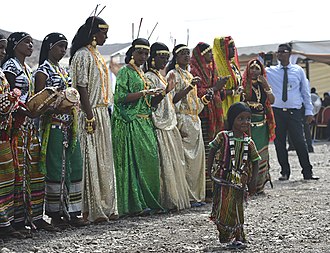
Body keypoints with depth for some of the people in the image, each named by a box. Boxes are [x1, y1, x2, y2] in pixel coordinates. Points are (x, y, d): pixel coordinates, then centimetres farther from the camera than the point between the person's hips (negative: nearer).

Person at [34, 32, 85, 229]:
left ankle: (71, 212, 11)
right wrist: (59, 107, -20)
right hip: (54, 125, -8)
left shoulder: (64, 70, 19)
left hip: (70, 125, 8)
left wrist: (74, 105, 7)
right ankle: (55, 213, 1)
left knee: (74, 166, 6)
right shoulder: (43, 71, -4)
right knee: (56, 167, -5)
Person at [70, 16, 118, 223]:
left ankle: (106, 207, 17)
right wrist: (89, 117, -21)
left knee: (104, 160, 11)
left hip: (102, 112, 10)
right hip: (91, 113, -10)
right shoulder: (83, 55, -11)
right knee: (92, 160, -6)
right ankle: (93, 211, -2)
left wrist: (104, 113, 16)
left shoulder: (96, 55, 17)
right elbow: (81, 88, -17)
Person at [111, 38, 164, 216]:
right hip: (130, 123, -9)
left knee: (149, 160, 4)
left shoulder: (141, 73, 21)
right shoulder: (125, 72, -5)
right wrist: (143, 93, -21)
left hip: (144, 123, 9)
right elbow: (121, 97, -16)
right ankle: (135, 205, -9)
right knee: (133, 163, -10)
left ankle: (149, 202, 8)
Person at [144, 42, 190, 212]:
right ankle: (168, 200, -7)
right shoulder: (149, 77, -9)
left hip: (169, 125, 10)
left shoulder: (161, 76, 19)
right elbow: (151, 102, -20)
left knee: (174, 163, 8)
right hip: (160, 126, -10)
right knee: (165, 163, -9)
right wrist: (166, 91, -31)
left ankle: (174, 199, 11)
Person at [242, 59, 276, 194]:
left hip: (261, 124, 4)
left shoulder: (263, 85, 11)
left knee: (261, 152, 5)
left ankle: (259, 185, 12)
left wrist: (265, 85, -11)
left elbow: (272, 100, -3)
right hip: (247, 123, -4)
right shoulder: (243, 84, 0)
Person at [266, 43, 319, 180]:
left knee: (299, 142, -4)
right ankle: (285, 172, 15)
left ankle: (307, 173, 4)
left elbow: (305, 91, 9)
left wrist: (309, 111, 5)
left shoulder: (298, 70, 6)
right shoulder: (270, 71, 7)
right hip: (277, 111, 1)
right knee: (279, 143, 4)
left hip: (294, 112, -1)